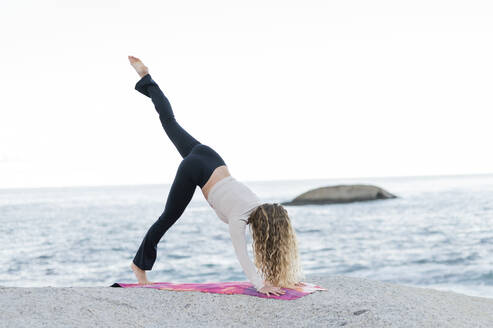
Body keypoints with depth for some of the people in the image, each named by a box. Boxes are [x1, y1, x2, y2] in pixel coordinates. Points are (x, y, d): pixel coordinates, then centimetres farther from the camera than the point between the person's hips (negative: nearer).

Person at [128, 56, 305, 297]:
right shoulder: (239, 217, -27)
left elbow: (279, 242, -5)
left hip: (209, 158, 7)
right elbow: (241, 254, -35)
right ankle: (140, 264, 20)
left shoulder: (262, 210, -9)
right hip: (194, 170, -7)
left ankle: (146, 78, 38)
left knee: (170, 122, 23)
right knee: (168, 218, 6)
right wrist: (260, 286, -41)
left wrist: (292, 277, -8)